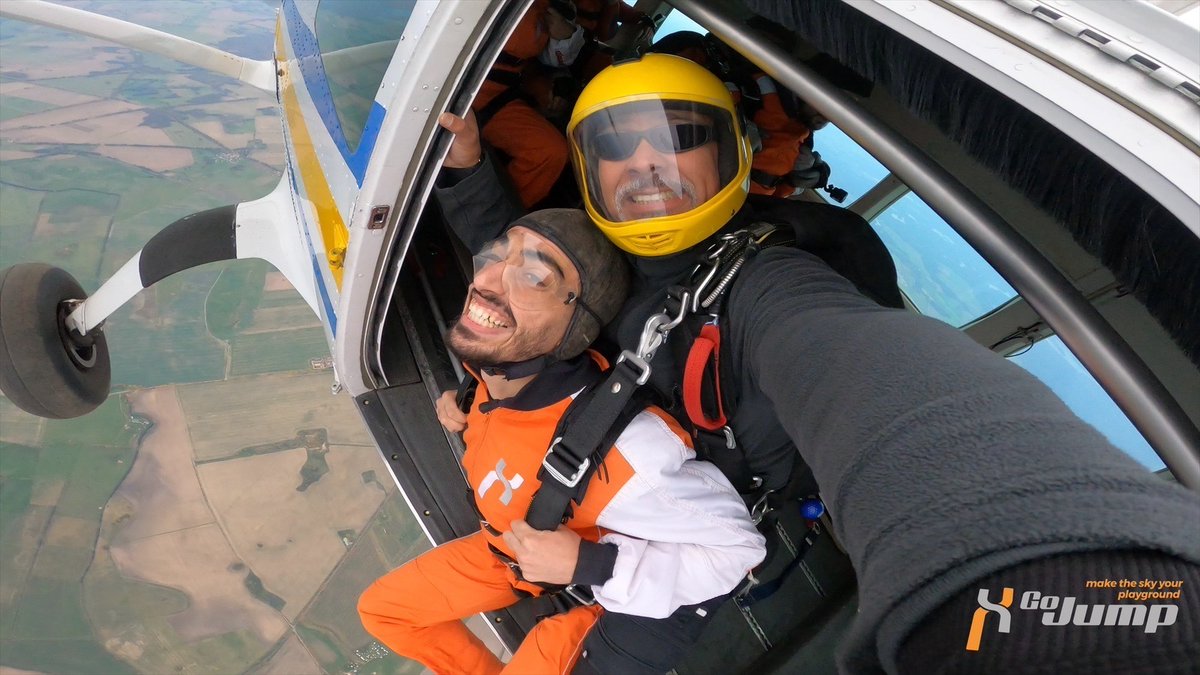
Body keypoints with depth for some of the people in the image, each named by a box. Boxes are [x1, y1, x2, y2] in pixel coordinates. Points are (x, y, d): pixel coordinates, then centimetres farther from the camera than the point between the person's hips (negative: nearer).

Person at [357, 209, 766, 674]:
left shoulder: (621, 455, -44)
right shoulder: (496, 365, -20)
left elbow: (737, 546, -31)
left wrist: (587, 566, -36)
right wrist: (472, 419, -9)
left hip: (593, 590, -6)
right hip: (512, 550, 6)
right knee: (379, 610, 15)